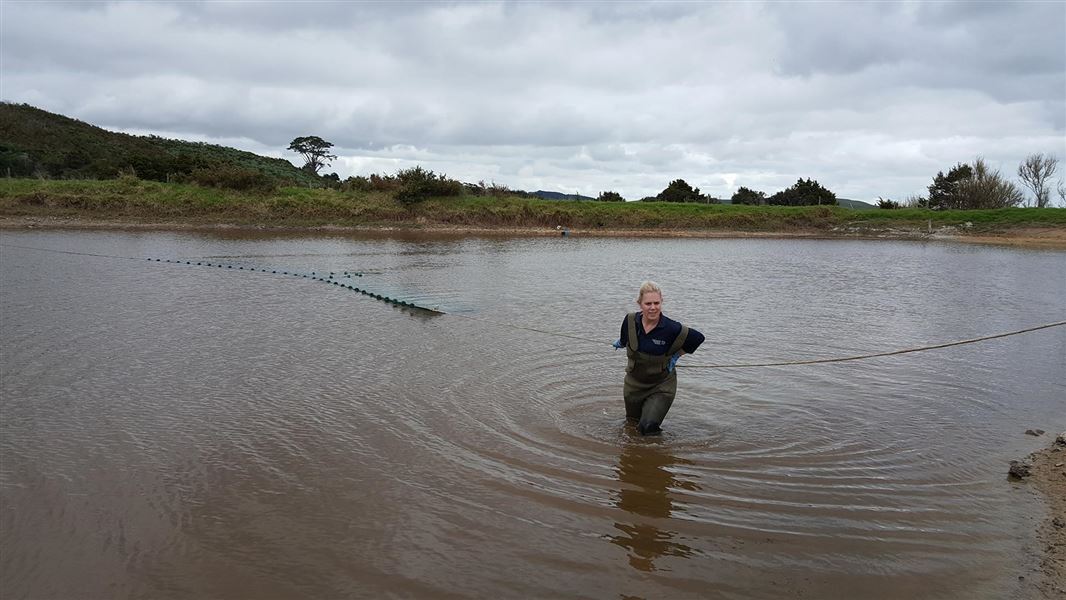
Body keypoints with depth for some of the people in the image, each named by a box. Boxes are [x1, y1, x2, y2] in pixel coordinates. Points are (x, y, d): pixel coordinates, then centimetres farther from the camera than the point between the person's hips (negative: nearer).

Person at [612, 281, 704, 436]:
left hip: (662, 385, -3)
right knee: (632, 423, 21)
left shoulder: (671, 328, -24)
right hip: (634, 382, 3)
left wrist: (676, 356, -8)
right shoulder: (630, 321, -15)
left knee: (648, 428, -13)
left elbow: (698, 338, -7)